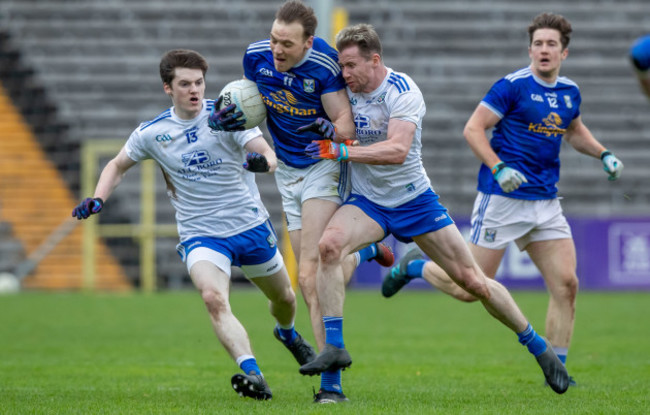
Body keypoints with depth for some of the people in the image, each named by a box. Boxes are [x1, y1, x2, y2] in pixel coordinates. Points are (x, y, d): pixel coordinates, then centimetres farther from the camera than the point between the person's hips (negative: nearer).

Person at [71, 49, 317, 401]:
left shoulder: (227, 116, -9)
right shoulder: (151, 133, -3)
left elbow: (269, 156, -18)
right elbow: (118, 165, 13)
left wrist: (262, 161, -43)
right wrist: (97, 199, -5)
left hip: (251, 226, 1)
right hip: (200, 235, -1)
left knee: (283, 297, 20)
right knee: (213, 298, -30)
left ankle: (287, 333, 57)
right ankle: (253, 376, -40)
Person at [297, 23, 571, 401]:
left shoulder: (403, 92, -20)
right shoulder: (346, 88, -3)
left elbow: (397, 150, -35)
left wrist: (342, 151, -41)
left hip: (414, 200, -4)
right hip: (367, 201, 4)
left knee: (472, 280, -1)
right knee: (329, 244, -28)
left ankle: (539, 346, 18)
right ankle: (334, 347, -25)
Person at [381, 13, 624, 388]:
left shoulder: (570, 92, 10)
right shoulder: (512, 86, -11)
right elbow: (473, 128, -10)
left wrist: (604, 154, 14)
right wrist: (498, 168, -22)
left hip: (546, 202, 6)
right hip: (503, 198, -6)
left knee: (566, 284, -5)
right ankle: (415, 266, 26)